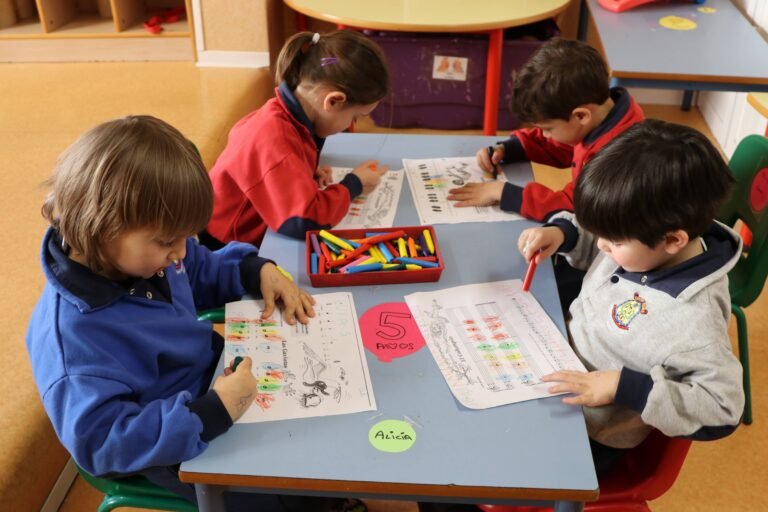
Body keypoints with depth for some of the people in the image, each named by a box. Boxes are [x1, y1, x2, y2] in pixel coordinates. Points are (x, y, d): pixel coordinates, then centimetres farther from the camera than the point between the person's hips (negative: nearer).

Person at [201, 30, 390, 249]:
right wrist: (353, 185, -20)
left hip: (256, 235, 8)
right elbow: (304, 221, -36)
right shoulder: (273, 139, -28)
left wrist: (309, 174, -3)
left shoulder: (282, 115, -2)